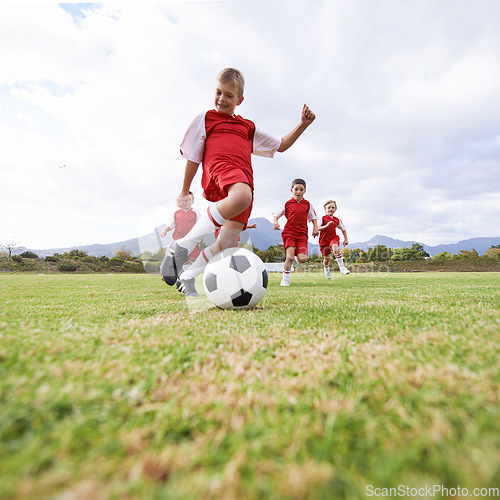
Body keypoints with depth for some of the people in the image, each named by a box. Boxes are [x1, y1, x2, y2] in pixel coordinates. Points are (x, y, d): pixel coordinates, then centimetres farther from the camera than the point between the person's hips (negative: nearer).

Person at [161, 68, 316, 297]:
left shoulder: (248, 126, 32)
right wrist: (184, 191, 19)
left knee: (227, 245, -10)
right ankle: (182, 246, -33)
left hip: (245, 180, 5)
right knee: (241, 196, -42)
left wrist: (302, 125, 24)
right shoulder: (205, 118, 22)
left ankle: (187, 277, 11)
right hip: (220, 167, -4)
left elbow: (280, 145, 36)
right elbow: (193, 157, 20)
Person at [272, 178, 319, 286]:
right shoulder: (287, 204, 7)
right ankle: (285, 280, 1)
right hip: (289, 233, -2)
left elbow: (313, 217, 21)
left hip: (302, 234, 2)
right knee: (289, 257, -16)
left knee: (302, 259, -14)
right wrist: (275, 222, -11)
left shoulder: (308, 204, 12)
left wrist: (315, 228, 7)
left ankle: (296, 256, 23)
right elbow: (276, 214, 10)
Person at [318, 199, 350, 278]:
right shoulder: (323, 218, -7)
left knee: (335, 247, -33)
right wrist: (326, 226, -29)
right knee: (327, 258, 6)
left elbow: (343, 229, 19)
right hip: (324, 240, -1)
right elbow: (316, 228, -18)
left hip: (333, 238, 1)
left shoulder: (337, 220, 5)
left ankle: (342, 267, -28)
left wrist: (346, 239, 15)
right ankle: (326, 270, 39)